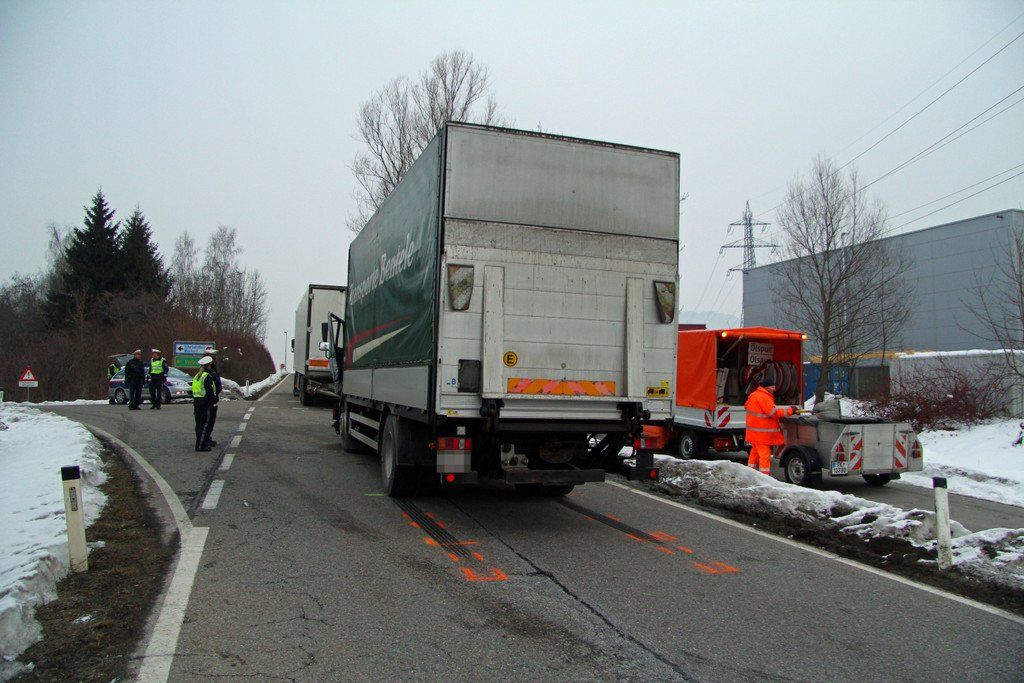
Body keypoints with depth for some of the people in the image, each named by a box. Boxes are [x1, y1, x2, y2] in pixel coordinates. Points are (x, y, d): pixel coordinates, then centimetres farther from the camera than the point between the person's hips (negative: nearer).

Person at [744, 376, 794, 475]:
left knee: (755, 452, 19)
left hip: (754, 432, 10)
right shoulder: (764, 397, -19)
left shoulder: (753, 395, 11)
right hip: (762, 433, -10)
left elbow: (746, 406, 21)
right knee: (765, 454, -7)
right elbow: (773, 412, -22)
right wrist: (789, 410, -19)